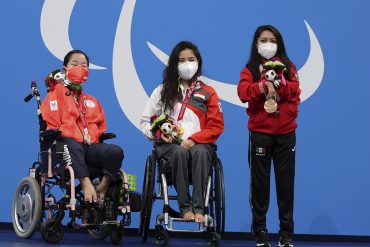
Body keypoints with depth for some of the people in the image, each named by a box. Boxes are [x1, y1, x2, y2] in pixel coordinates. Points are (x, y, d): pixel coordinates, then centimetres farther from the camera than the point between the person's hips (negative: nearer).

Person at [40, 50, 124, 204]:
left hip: (91, 146, 5)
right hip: (68, 143, -5)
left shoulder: (92, 101, 33)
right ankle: (86, 184, -51)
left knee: (116, 152, -30)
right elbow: (50, 124, 4)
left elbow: (101, 126, 30)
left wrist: (97, 136, 8)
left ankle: (102, 188, -30)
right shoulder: (56, 94, 16)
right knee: (73, 147, -45)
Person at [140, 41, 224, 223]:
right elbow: (145, 122, 15)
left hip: (198, 144, 0)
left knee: (201, 152, -37)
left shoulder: (208, 93, 14)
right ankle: (185, 207, -35)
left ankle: (198, 208, -43)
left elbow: (216, 126, 6)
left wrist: (194, 139, -11)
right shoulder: (163, 91, 17)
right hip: (169, 145, 0)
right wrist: (159, 132, -7)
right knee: (179, 153, -37)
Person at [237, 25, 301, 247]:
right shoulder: (250, 70, 5)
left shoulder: (288, 67, 10)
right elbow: (243, 92, -12)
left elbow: (295, 91, -6)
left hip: (285, 132, 1)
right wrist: (263, 85, -23)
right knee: (260, 182, 3)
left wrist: (277, 83, -19)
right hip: (260, 132, -1)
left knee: (285, 182, 3)